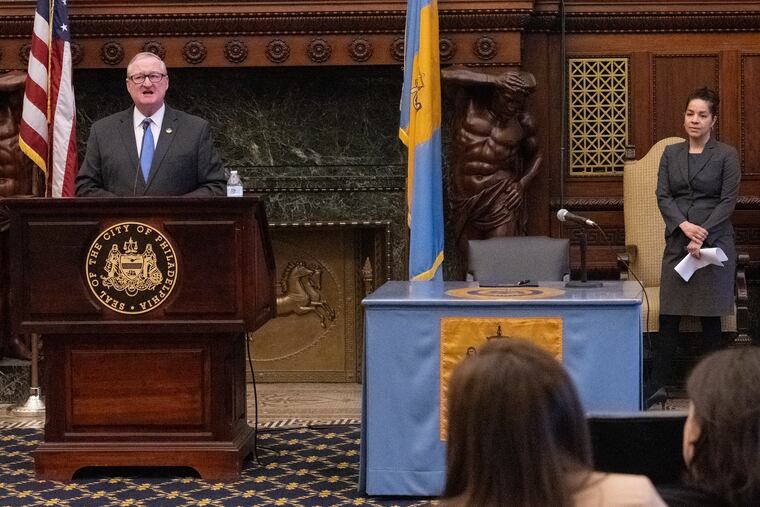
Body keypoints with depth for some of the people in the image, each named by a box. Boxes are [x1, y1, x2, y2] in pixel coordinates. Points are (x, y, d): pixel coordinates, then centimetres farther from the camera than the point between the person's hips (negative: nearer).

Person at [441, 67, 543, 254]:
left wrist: (522, 184, -3)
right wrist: (495, 80, -21)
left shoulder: (523, 122, 0)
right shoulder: (471, 103, -3)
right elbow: (447, 74, -18)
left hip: (501, 196, -1)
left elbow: (536, 155, 16)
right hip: (468, 196, 1)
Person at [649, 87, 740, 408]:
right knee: (668, 316, -1)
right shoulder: (671, 154, 12)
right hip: (677, 244, 3)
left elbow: (728, 201, -5)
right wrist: (684, 225, -13)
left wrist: (703, 235, -15)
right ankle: (659, 387, -1)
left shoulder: (726, 155, 1)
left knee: (710, 317, 1)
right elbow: (663, 196, 5)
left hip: (714, 243, -3)